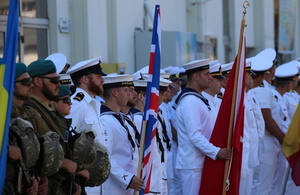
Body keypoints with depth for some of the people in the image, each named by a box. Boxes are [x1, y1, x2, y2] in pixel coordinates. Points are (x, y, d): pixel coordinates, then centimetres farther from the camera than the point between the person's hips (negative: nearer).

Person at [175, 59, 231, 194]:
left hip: (200, 162, 10)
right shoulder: (190, 101, -17)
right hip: (192, 164, -10)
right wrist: (216, 152, -27)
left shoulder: (196, 99, 16)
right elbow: (195, 136, -24)